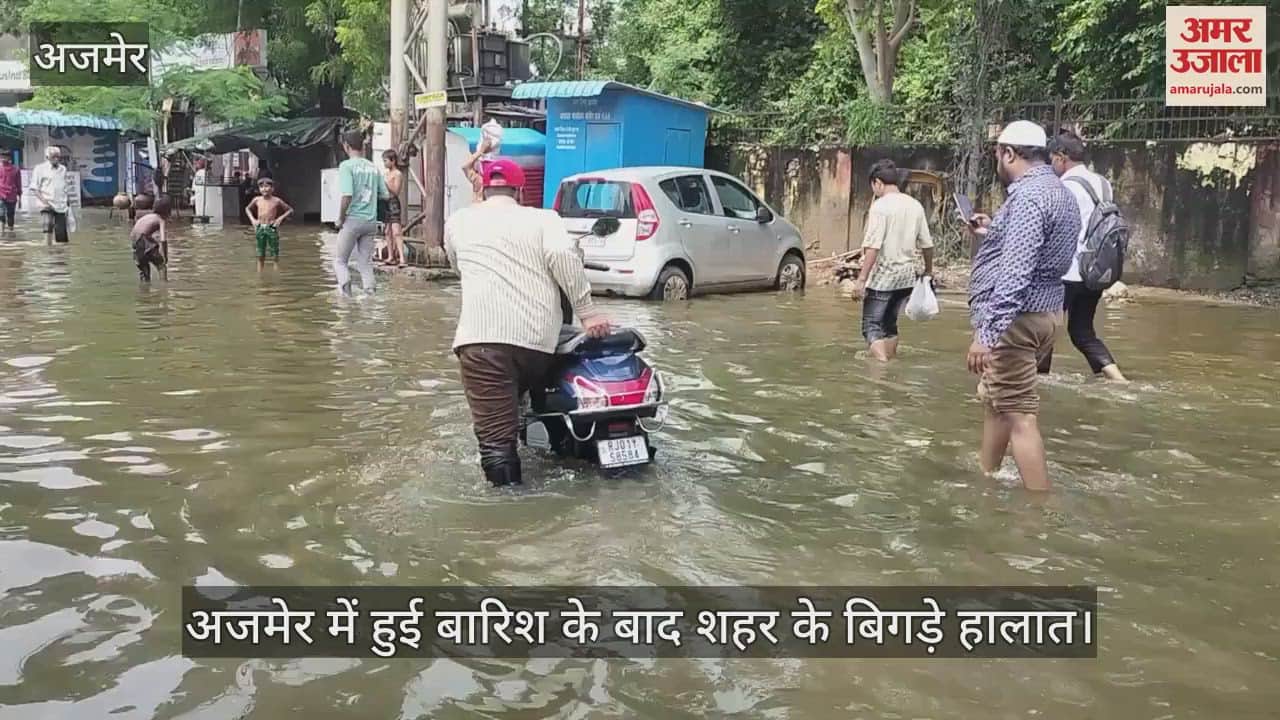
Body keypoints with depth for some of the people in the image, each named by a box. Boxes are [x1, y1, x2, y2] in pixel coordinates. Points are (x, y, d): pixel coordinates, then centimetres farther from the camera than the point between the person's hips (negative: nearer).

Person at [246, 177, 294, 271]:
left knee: (275, 256, 1)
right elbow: (247, 208, 22)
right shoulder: (257, 200, 4)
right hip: (260, 228, 3)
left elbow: (290, 210, 3)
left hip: (272, 229, -3)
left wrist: (280, 218, -7)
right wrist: (252, 219, 9)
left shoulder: (276, 201, -5)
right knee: (260, 256, 8)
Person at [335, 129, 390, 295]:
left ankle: (345, 283, -12)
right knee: (366, 262, 12)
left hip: (352, 220, -5)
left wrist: (340, 218, -7)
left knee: (340, 260, 8)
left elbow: (347, 195, -19)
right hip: (371, 221, 5)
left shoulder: (346, 166, -9)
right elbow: (386, 195, 9)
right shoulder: (373, 167, 7)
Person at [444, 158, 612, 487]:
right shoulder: (543, 218, 15)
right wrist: (588, 311, -4)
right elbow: (562, 255, -5)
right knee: (513, 395, 29)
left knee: (495, 430, -10)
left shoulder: (458, 221, 21)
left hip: (483, 335, -2)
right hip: (538, 337, 2)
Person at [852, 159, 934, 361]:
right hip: (906, 276, 7)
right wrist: (928, 270, 26)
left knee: (872, 326, -4)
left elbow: (873, 247, -20)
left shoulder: (880, 206, -12)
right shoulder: (915, 205, 7)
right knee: (890, 325, 19)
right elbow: (927, 244, 11)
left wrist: (861, 279, -19)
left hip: (882, 277, -7)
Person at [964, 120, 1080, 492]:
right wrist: (993, 233, 22)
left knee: (1019, 414, -8)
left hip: (1016, 318, -11)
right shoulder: (1057, 191, 15)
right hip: (1041, 310, 11)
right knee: (994, 396, 23)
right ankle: (985, 476, 36)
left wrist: (986, 332, -29)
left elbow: (1014, 273, -27)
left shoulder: (1028, 196, -18)